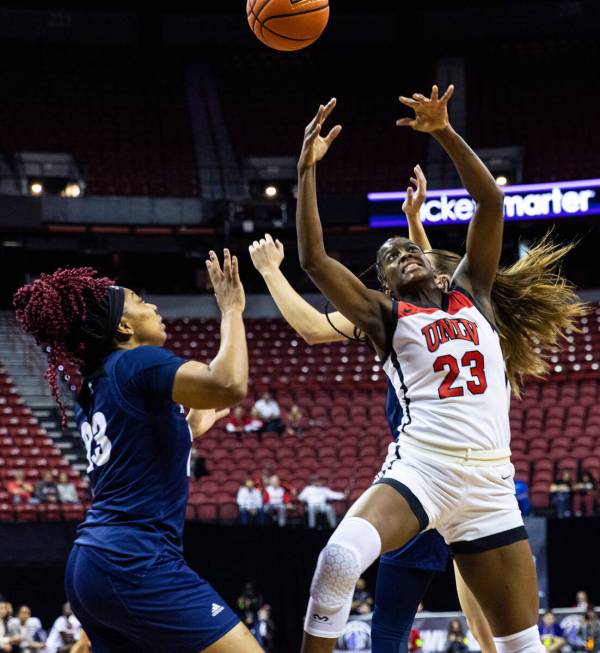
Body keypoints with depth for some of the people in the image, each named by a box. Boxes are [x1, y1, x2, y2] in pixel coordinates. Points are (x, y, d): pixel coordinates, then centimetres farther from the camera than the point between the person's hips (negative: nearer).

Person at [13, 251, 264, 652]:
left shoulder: (95, 389, 20)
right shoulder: (138, 362, -6)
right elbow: (230, 385, -24)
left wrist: (191, 428, 35)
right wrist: (232, 310, -10)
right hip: (135, 566, -10)